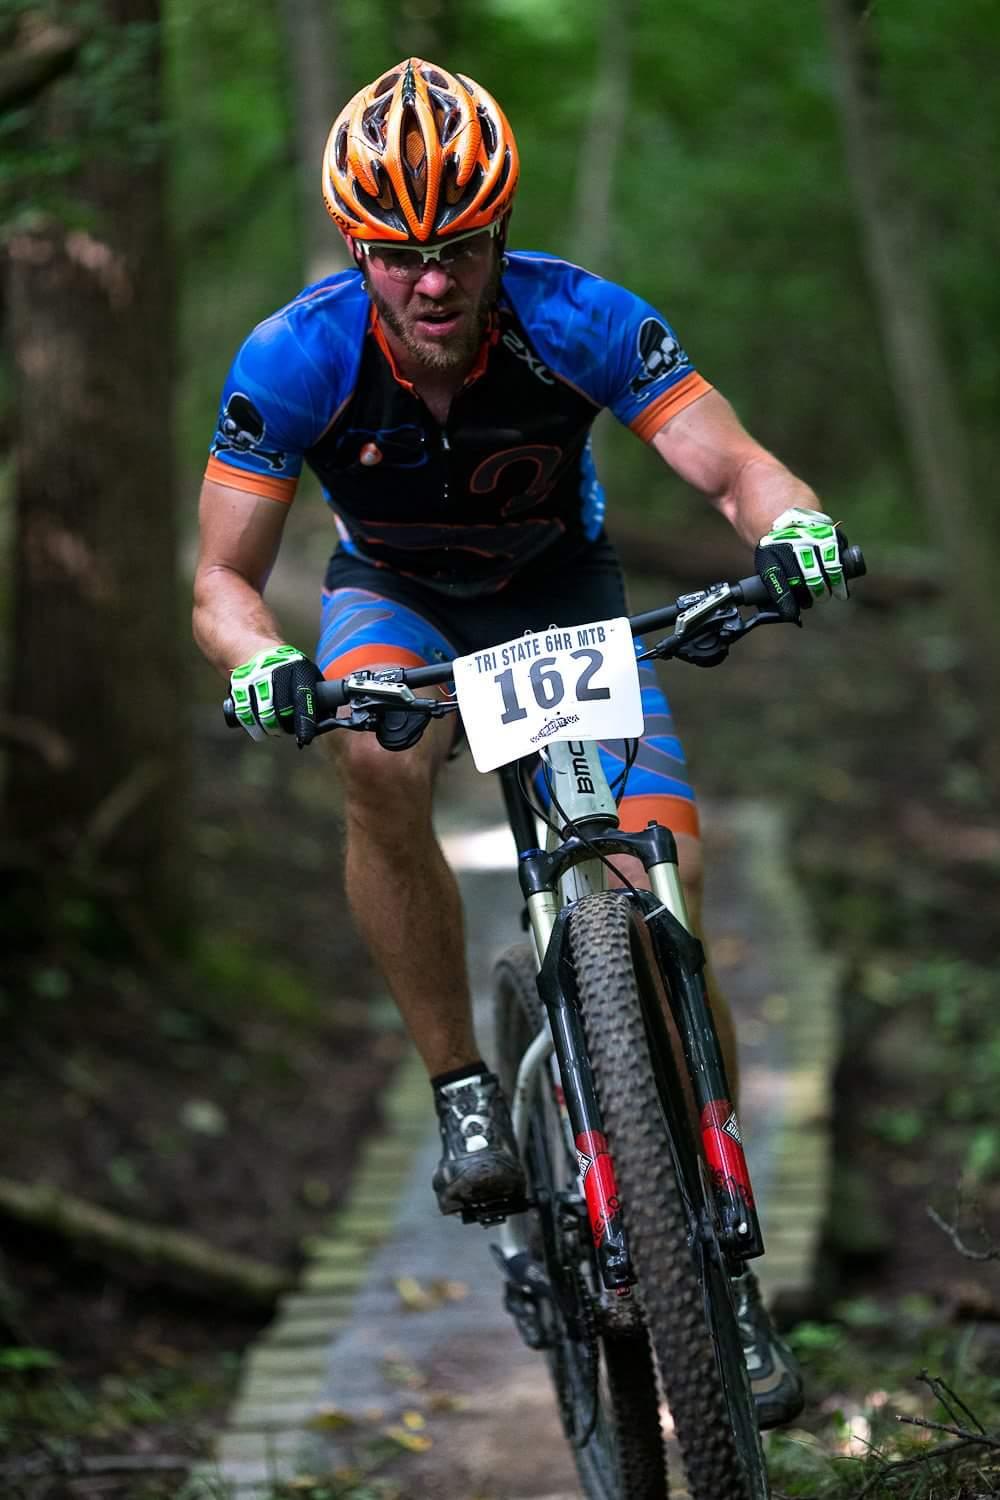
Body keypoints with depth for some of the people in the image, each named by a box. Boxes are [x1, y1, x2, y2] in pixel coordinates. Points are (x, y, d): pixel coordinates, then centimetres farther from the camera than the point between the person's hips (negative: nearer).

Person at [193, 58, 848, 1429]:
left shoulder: (578, 321, -28)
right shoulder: (295, 360, -26)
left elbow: (731, 465, -29)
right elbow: (224, 576, -21)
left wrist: (791, 523, -53)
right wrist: (261, 665, -44)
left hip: (565, 602, 0)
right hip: (397, 604, 0)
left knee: (665, 909, -17)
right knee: (377, 763, -37)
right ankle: (461, 1089, -18)